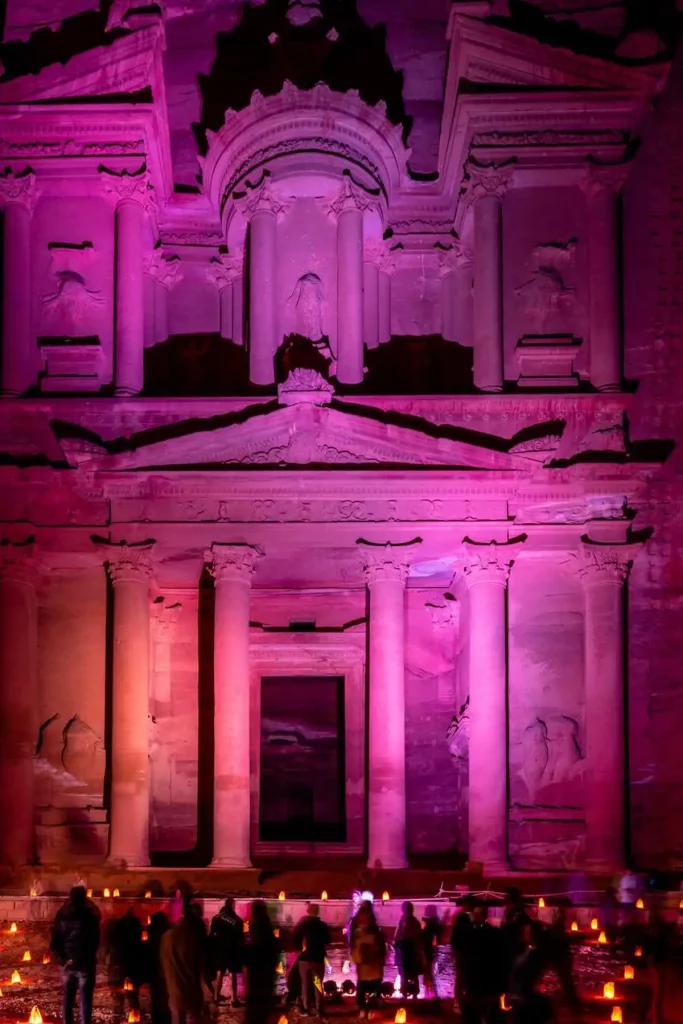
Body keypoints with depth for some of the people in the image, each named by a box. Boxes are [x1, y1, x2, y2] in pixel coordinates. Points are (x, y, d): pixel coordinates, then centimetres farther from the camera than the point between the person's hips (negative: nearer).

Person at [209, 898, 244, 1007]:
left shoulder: (216, 918, -2)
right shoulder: (237, 920, -11)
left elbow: (212, 935, 2)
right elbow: (240, 937, -7)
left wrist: (213, 948, 10)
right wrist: (241, 950, 4)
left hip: (220, 949, 4)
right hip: (232, 949, -4)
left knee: (219, 973, 16)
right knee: (233, 975, -1)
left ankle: (216, 996, 20)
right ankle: (234, 999, -2)